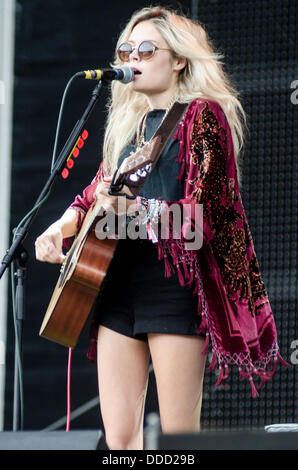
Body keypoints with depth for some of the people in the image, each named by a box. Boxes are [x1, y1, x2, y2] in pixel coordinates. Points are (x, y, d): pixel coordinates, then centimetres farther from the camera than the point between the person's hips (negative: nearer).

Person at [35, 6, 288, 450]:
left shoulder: (203, 114, -3)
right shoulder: (130, 122, 19)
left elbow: (202, 210, -13)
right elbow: (97, 192, 29)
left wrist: (136, 210, -28)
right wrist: (60, 228, 9)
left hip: (176, 280, -7)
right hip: (120, 280, 7)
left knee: (178, 442, -9)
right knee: (119, 437, 2)